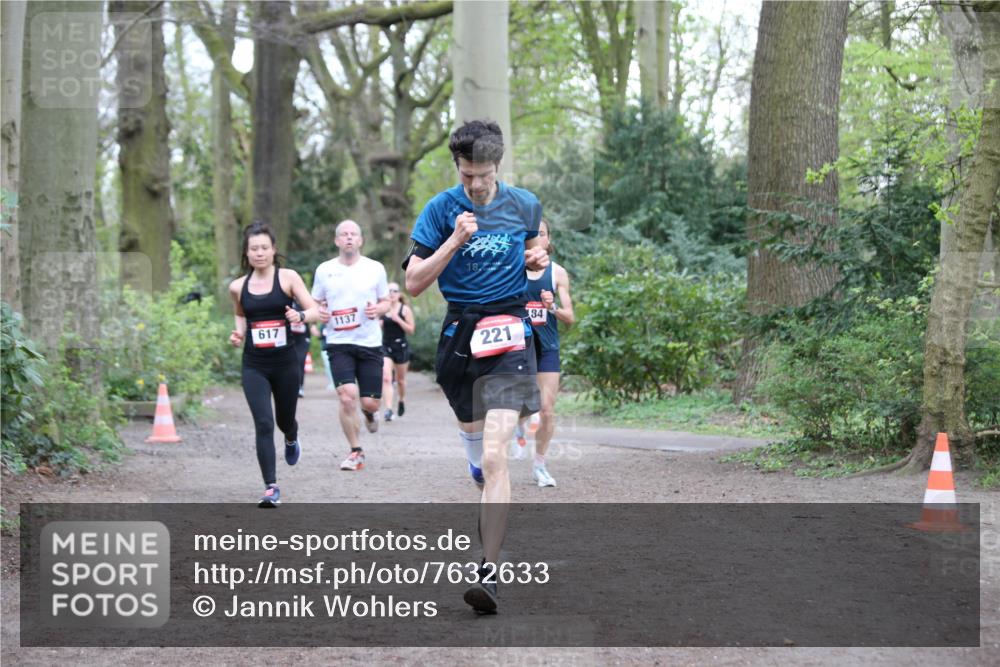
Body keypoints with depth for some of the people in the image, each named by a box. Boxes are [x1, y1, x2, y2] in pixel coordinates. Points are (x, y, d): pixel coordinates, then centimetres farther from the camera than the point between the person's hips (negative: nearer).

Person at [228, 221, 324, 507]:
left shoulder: (288, 278, -4)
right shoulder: (238, 287, 4)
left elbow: (316, 310, -6)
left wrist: (301, 315, -27)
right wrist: (238, 333, 4)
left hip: (286, 363, 0)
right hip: (254, 366, 1)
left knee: (284, 419, 16)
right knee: (263, 424, -13)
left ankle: (291, 440, 55)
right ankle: (271, 487, -9)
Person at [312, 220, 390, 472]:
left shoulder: (375, 268, 4)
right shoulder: (324, 270, 5)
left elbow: (385, 302, 13)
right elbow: (316, 304, 15)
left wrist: (377, 309, -9)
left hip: (370, 344, 1)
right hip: (339, 344, -1)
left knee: (370, 402, -1)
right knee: (347, 397, -16)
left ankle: (368, 412, 40)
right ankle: (356, 453, 0)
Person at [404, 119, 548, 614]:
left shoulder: (525, 205, 3)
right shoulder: (440, 209, -2)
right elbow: (414, 282, -6)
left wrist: (535, 260, 2)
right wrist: (455, 241, -18)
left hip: (508, 332, -2)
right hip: (458, 331, 2)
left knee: (494, 454, -16)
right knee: (472, 438, 19)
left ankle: (488, 571, -20)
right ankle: (490, 508, 48)